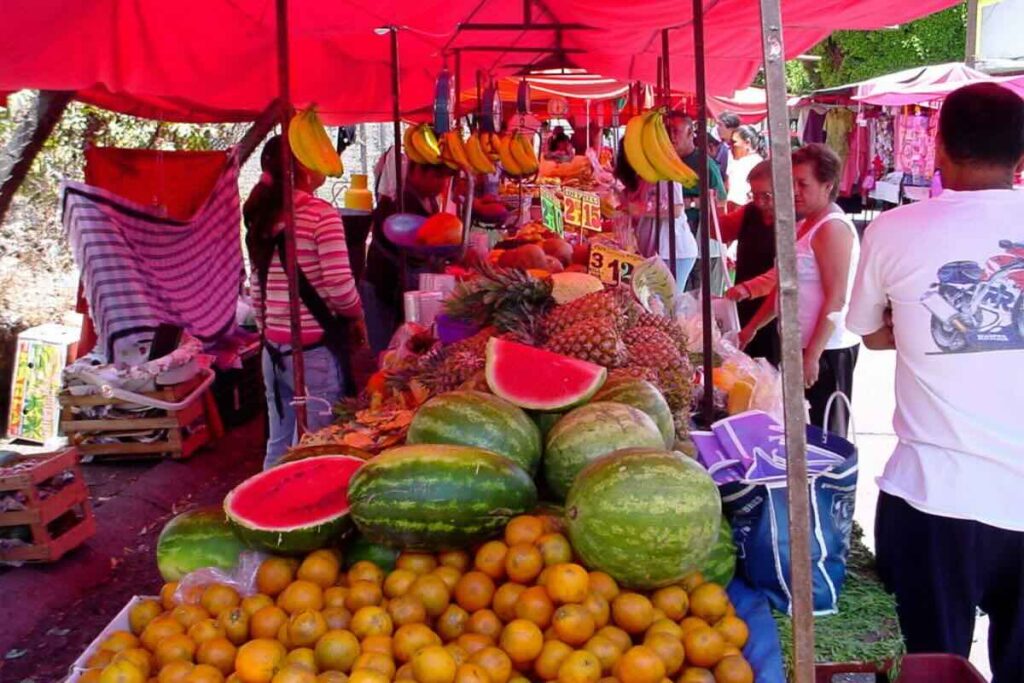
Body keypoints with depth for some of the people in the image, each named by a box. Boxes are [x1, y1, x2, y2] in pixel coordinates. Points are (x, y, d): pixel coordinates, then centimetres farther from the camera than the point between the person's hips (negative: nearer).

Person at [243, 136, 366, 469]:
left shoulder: (262, 218, 9)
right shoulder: (321, 214, -11)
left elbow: (257, 291, 11)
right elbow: (340, 287, -17)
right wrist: (356, 318, 1)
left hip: (274, 348, 7)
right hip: (315, 349, -7)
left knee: (278, 445, 15)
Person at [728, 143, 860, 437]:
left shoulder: (832, 228, -14)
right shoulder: (805, 225, 14)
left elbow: (836, 300, -20)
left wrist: (812, 355, -22)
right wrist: (751, 328, 19)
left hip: (826, 349, -9)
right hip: (803, 346, 9)